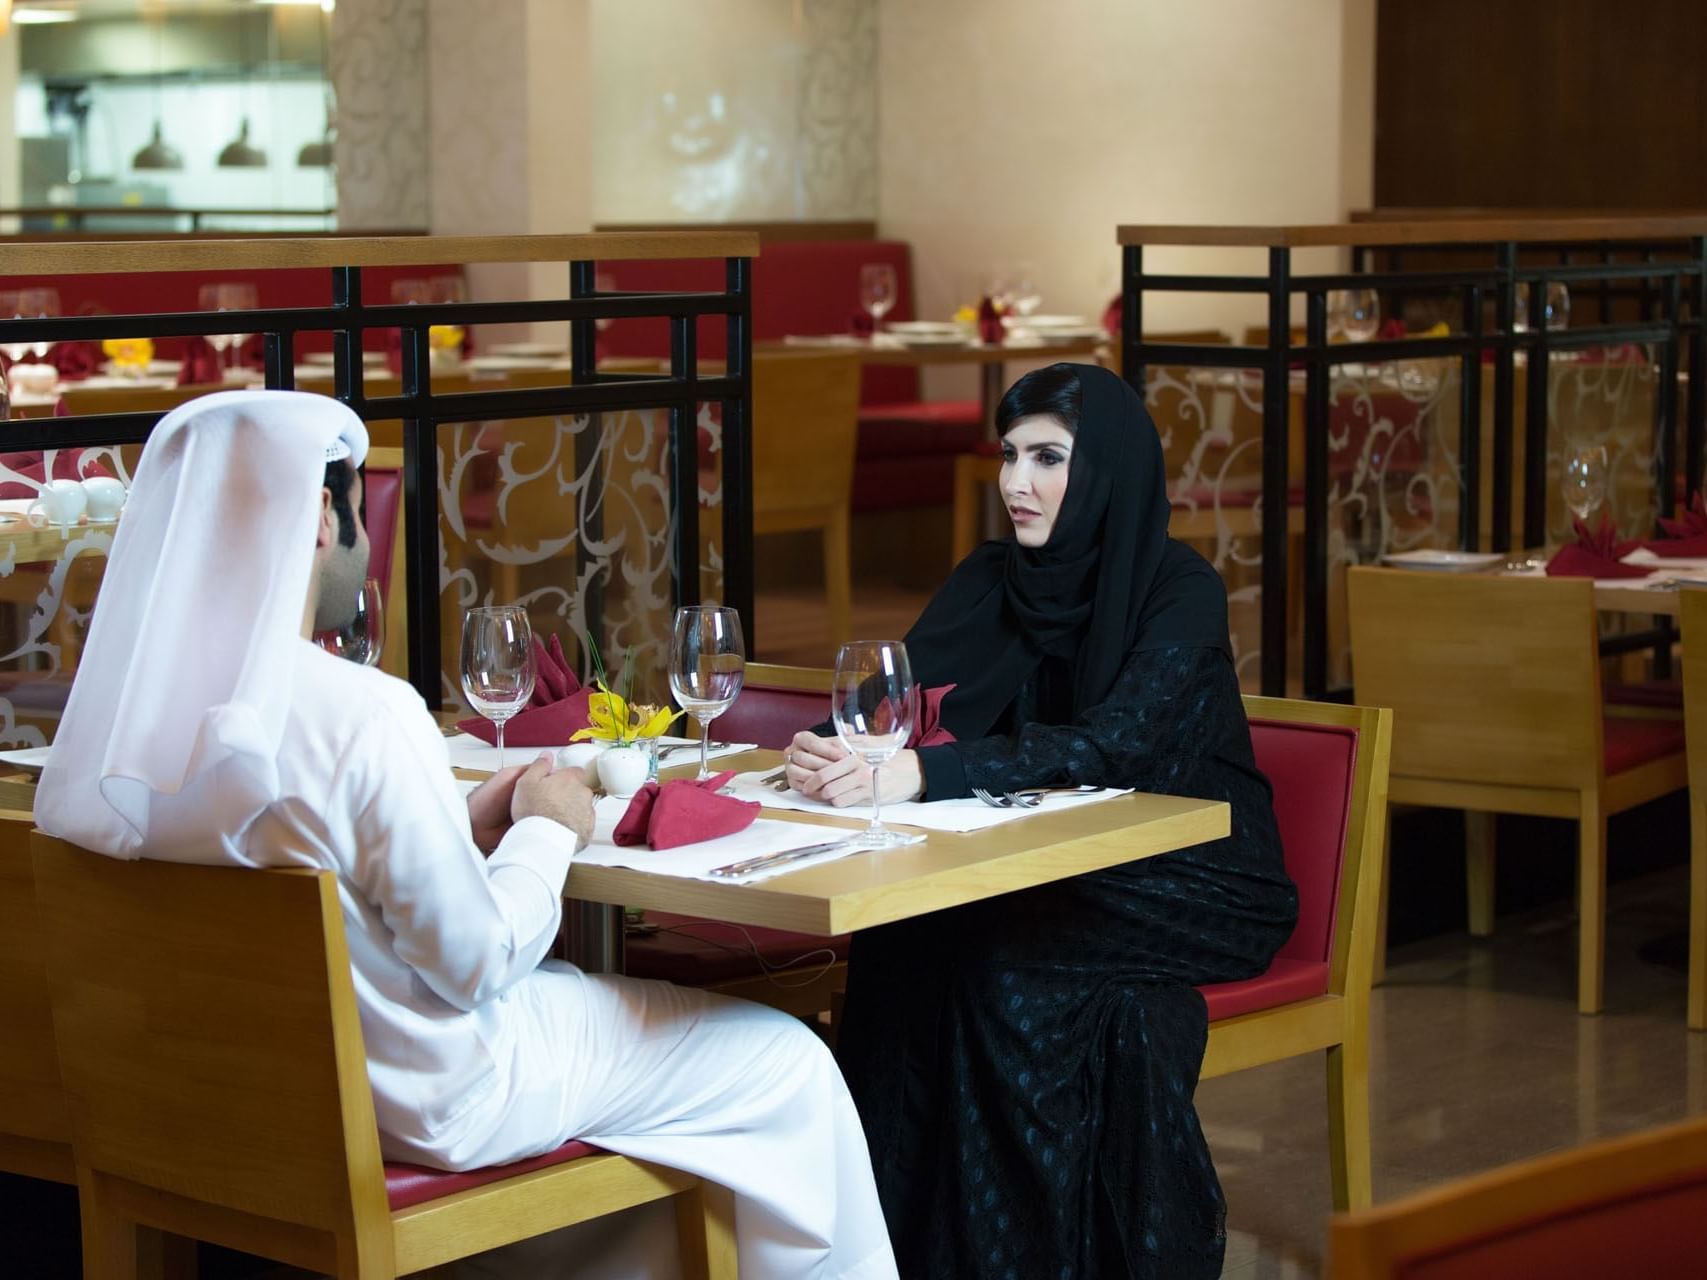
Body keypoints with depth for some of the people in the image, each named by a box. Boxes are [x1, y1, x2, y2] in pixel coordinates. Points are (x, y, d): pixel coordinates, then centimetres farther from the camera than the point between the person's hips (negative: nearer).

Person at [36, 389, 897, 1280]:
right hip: (423, 1105, -8)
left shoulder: (132, 699, -6)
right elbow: (475, 962, -21)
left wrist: (461, 826, 5)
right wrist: (548, 833, -5)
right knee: (788, 1065, 7)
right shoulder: (362, 715, -30)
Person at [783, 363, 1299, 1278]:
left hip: (1199, 888, -5)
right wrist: (834, 755, -33)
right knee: (908, 934, -23)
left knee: (1004, 956, -30)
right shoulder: (992, 579, 1)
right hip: (1068, 881, 5)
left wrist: (923, 773, -44)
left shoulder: (1181, 592, -17)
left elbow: (1107, 743, -32)